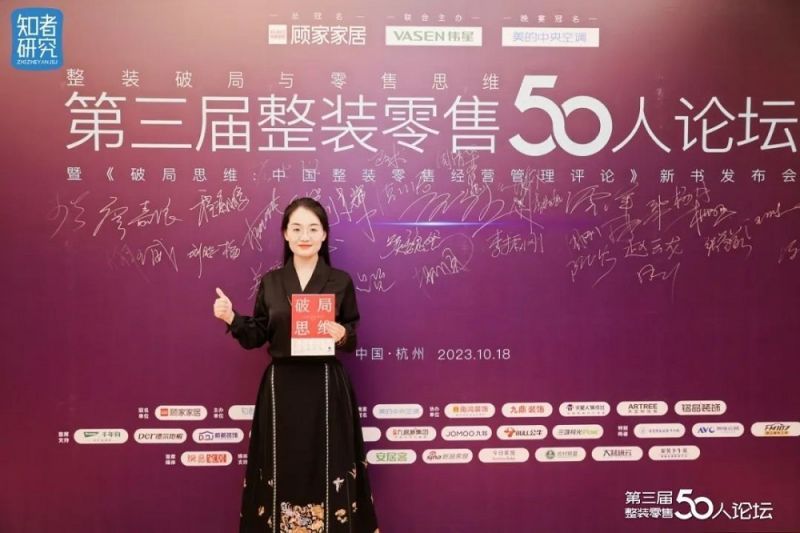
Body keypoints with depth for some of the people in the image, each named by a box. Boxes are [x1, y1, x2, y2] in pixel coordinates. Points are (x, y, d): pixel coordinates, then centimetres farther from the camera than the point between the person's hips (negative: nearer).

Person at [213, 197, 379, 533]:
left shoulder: (341, 282, 0)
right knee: (281, 469, 7)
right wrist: (231, 319, -9)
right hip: (281, 387, 2)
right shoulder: (270, 282, 5)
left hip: (326, 387, -1)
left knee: (326, 469, 3)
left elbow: (353, 340, 3)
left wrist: (342, 335, -18)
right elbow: (257, 337, 6)